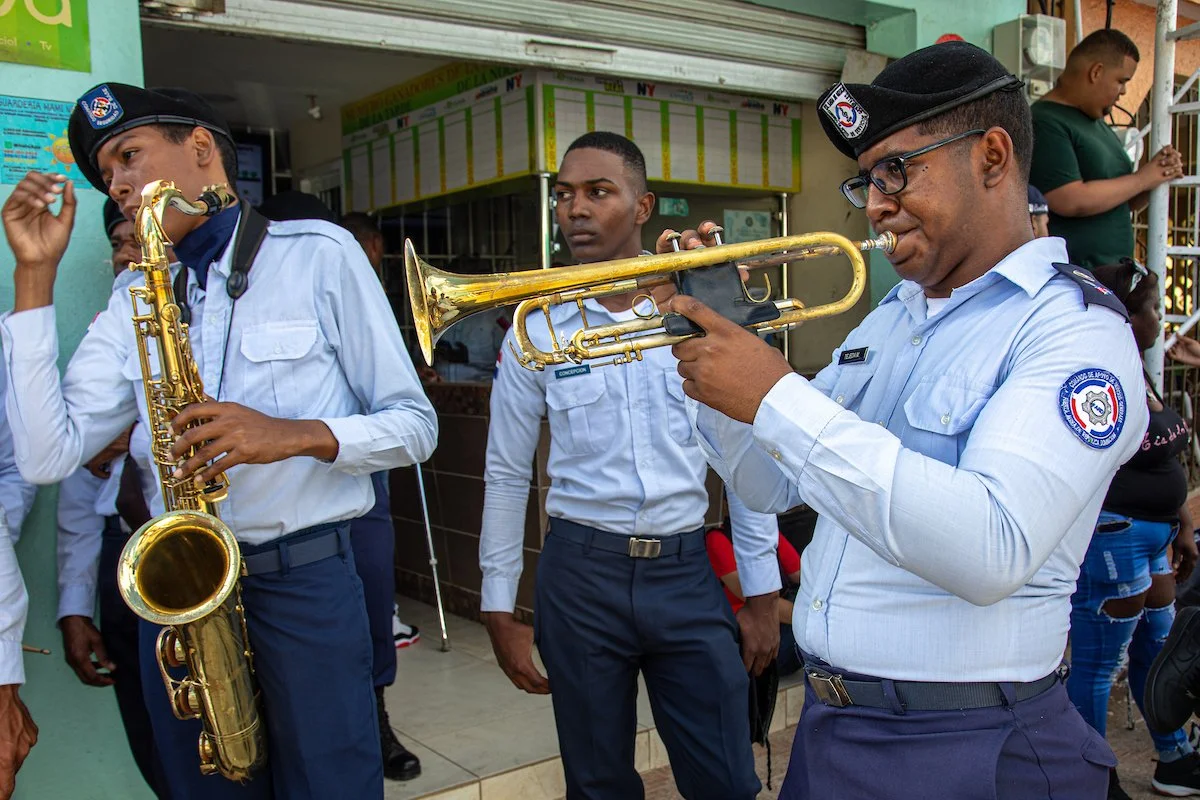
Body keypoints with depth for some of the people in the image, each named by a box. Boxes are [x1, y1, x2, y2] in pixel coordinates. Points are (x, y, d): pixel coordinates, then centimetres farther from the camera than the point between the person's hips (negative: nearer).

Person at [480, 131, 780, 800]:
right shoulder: (535, 330, 0)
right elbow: (507, 476, 6)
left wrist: (762, 591, 2)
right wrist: (500, 609, 5)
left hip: (688, 569, 0)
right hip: (583, 574, 1)